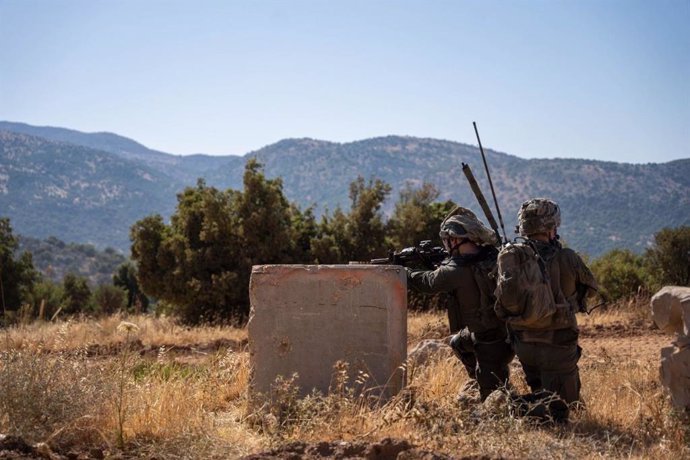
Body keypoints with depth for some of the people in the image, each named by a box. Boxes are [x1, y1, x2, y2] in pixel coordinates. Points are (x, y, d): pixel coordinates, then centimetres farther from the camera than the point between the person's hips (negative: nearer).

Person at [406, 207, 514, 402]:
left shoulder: (455, 272, -24)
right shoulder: (493, 256, -6)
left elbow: (428, 283, -4)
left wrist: (402, 270, 14)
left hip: (492, 346, -8)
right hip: (510, 332, 8)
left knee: (492, 399, 4)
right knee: (458, 342, 31)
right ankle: (478, 380, 38)